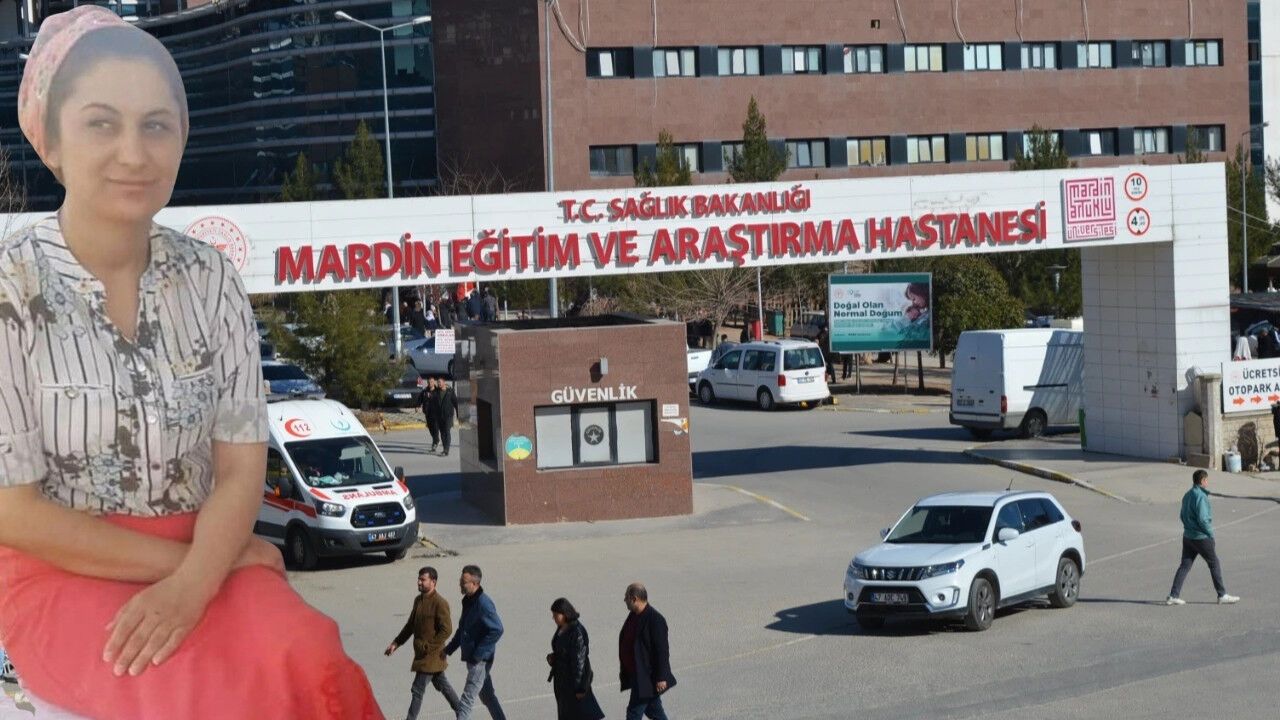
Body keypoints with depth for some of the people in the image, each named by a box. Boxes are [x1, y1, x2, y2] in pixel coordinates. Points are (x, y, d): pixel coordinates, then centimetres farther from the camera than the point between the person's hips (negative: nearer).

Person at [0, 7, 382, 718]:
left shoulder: (210, 279, 3)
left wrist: (191, 584, -19)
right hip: (63, 578, -4)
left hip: (206, 564, 4)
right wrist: (183, 557, -10)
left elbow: (242, 466, 0)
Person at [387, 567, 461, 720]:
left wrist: (428, 647, -21)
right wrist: (396, 643, 10)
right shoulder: (418, 600, 8)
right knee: (442, 685, 20)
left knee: (418, 690, -5)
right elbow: (410, 625, 17)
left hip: (432, 655, -9)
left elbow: (446, 630, -22)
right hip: (421, 653, 9)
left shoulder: (440, 603, -19)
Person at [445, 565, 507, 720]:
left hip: (480, 660, -10)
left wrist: (478, 654, -22)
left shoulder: (483, 603, -21)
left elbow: (497, 630, -25)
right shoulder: (468, 601, 9)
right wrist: (449, 649, 13)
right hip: (473, 658, 10)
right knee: (487, 696, 20)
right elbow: (462, 629, 21)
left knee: (466, 701, -9)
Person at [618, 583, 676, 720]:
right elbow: (626, 642, 17)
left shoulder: (655, 620, -20)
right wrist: (624, 670, 21)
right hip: (635, 674, 9)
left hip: (647, 677, -9)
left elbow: (662, 650, -20)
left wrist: (661, 678, -20)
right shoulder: (633, 616, 7)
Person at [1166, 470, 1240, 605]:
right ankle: (1222, 596, 13)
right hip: (1201, 538, -8)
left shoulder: (1187, 495, 10)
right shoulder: (1200, 497, -18)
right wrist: (1211, 533, -11)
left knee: (1185, 566, 7)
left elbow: (1183, 515, 15)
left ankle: (1173, 596, 1)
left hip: (1187, 537, 8)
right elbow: (1202, 519, -22)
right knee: (1215, 565, 5)